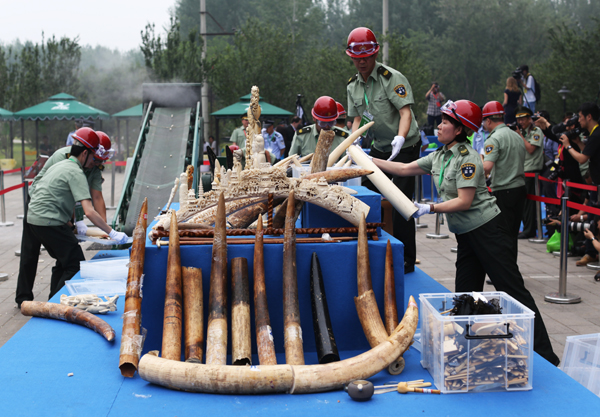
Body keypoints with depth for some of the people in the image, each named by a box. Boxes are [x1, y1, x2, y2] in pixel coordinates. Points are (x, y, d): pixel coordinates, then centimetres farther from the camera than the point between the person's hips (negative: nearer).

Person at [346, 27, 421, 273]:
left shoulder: (391, 78, -16)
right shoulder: (353, 86, 5)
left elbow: (406, 112, -24)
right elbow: (357, 118, 10)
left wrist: (400, 138, -41)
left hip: (405, 148, -7)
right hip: (379, 148, 7)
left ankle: (407, 260, -2)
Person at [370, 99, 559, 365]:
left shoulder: (467, 158, -16)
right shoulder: (439, 157, 11)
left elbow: (464, 202, -20)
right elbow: (404, 169, 16)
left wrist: (428, 208, -21)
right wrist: (370, 161, 12)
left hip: (487, 229, -9)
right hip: (466, 234, 9)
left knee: (513, 290, -8)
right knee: (465, 295, 8)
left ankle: (544, 355, -5)